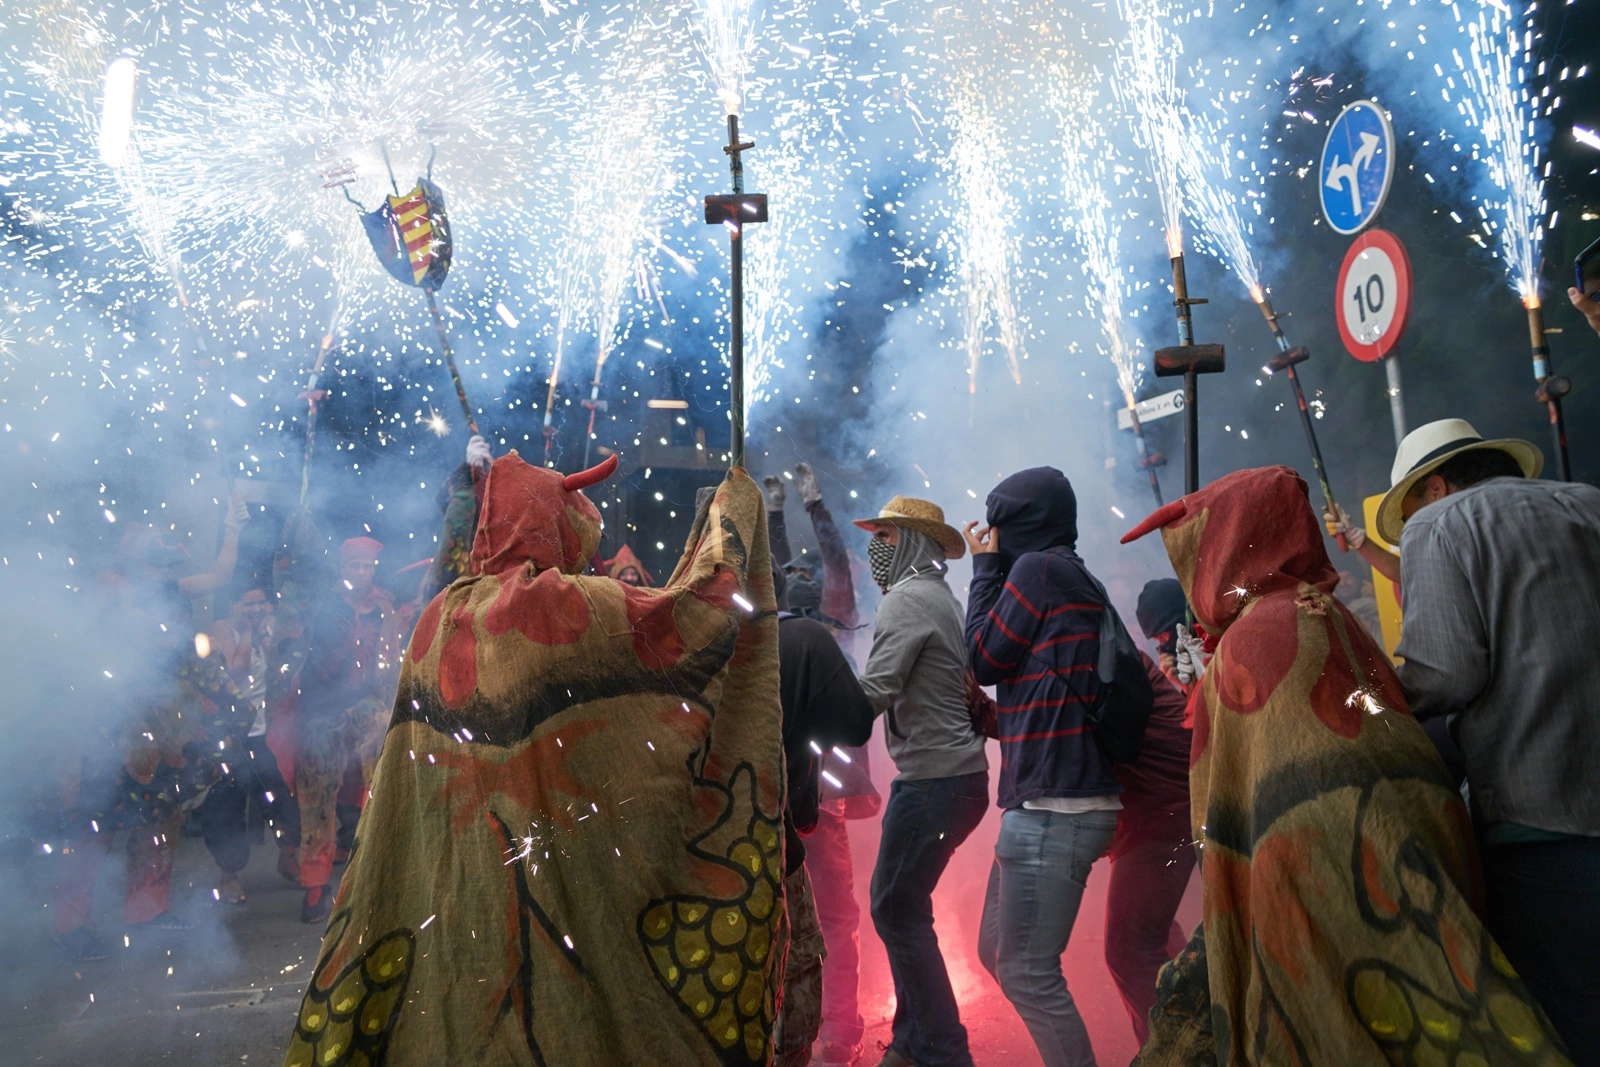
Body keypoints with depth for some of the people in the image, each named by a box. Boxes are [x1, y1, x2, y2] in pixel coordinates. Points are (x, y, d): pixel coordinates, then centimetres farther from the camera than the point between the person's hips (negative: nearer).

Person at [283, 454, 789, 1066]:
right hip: (561, 865, -6)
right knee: (563, 1011, 6)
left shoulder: (438, 620, 7)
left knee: (469, 1003, 14)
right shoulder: (563, 603, -13)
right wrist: (733, 507, 1)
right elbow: (697, 604, -11)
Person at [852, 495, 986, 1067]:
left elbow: (873, 693, -18)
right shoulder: (941, 597, 17)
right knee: (900, 904, 15)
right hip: (958, 773, 10)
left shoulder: (907, 597, -12)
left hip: (933, 779, -10)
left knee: (898, 911, -2)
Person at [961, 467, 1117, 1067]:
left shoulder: (1038, 568, -9)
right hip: (1052, 801, 10)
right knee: (997, 953, 18)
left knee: (1028, 971, -2)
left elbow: (984, 661, -4)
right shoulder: (1072, 577, 18)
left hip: (1055, 807, -10)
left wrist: (984, 568, 3)